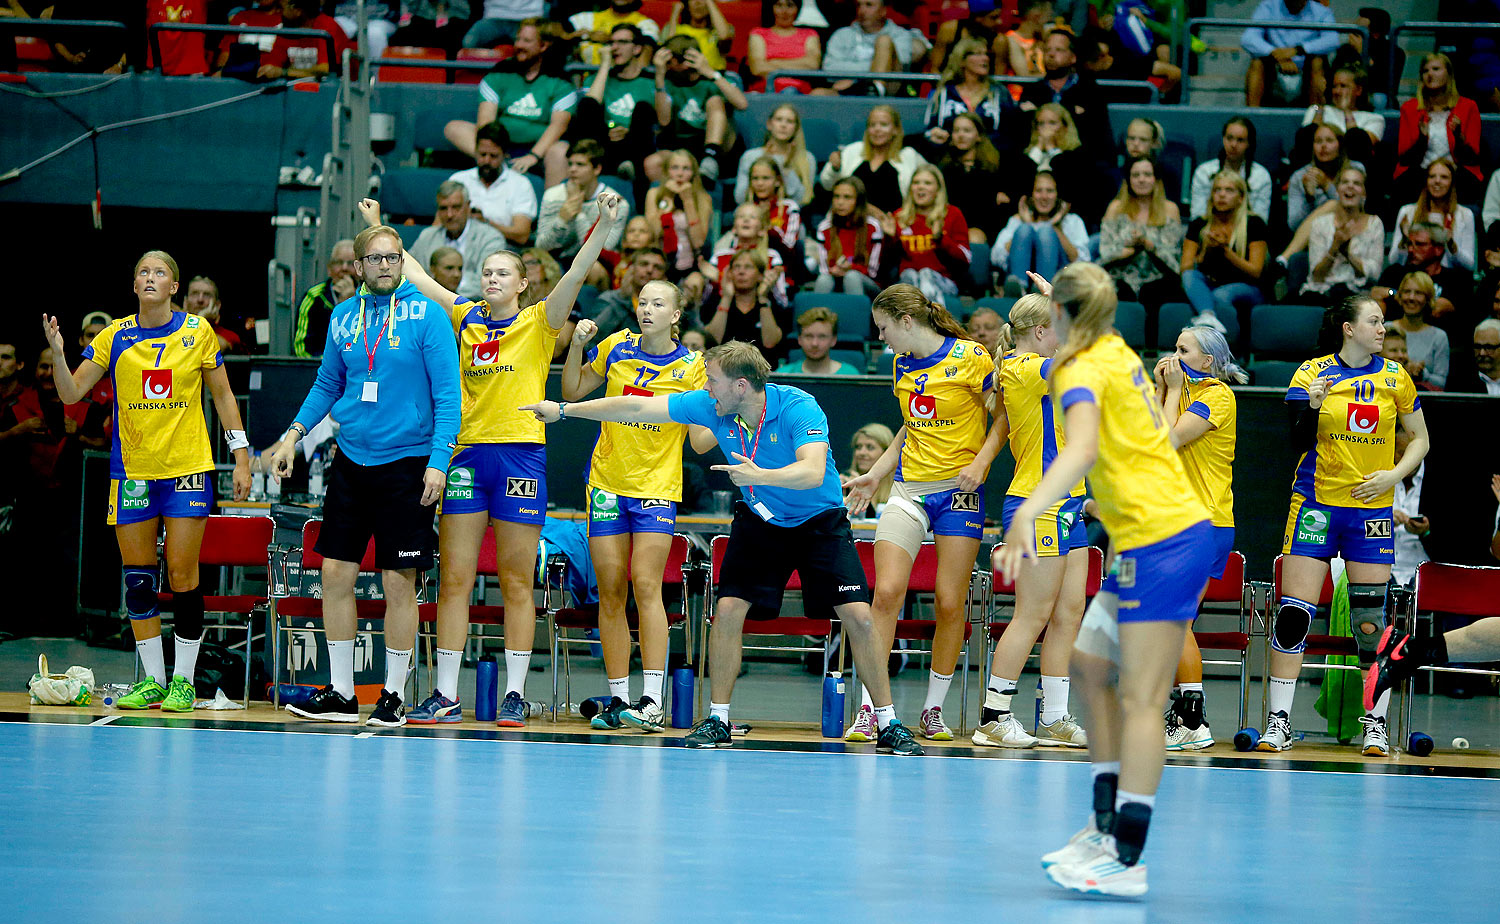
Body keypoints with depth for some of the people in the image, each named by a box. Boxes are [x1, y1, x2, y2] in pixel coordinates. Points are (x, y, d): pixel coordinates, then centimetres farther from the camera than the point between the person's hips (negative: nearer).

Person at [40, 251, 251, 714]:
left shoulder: (197, 331, 1)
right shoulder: (114, 337, 3)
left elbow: (223, 395, 7)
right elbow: (71, 393, 1)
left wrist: (241, 458, 3)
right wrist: (57, 354, -17)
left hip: (187, 468, -2)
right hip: (132, 470, 2)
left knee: (182, 577, -5)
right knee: (138, 578, 2)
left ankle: (182, 681, 3)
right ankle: (151, 680, 11)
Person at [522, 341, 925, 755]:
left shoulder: (799, 408, -28)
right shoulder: (710, 406, -15)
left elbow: (813, 472, -42)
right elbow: (636, 407, -9)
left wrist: (760, 475, -58)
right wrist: (564, 409, -7)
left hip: (819, 522, -4)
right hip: (759, 520, 4)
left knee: (858, 615, -12)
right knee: (728, 609, -11)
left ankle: (888, 724, -1)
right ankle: (717, 719, 3)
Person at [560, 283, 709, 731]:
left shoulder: (692, 367, -4)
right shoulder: (616, 347, 4)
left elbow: (701, 442, -4)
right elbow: (573, 391, 16)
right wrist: (577, 346, 2)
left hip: (658, 488, -3)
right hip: (607, 483, 3)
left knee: (646, 586, -14)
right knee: (610, 591, 2)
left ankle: (653, 701, -16)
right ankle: (618, 698, 8)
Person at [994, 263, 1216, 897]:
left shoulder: (1084, 369, -11)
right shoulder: (1119, 354, 14)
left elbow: (1082, 449, -31)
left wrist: (1026, 517, -44)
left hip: (1159, 543, -9)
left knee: (1139, 700, -10)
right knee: (1090, 666, 13)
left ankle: (1127, 862, -13)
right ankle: (1108, 827, 14)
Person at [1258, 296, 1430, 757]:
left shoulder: (1394, 377, 4)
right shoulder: (1312, 373, -1)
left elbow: (1420, 438, 13)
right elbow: (1299, 439, -6)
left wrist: (1395, 474, -3)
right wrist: (1311, 407, -25)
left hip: (1371, 509, 1)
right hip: (1316, 503, -1)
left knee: (1371, 620, -1)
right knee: (1293, 612, -6)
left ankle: (1375, 722, 8)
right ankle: (1278, 720, 0)